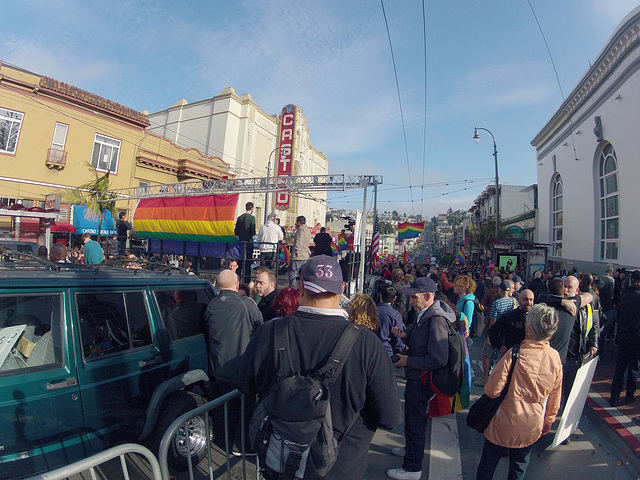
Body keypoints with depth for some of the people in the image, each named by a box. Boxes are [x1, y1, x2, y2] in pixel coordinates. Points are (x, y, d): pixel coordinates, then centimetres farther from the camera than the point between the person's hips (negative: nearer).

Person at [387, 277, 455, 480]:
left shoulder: (436, 320, -27)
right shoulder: (424, 314, 3)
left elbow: (438, 359, -30)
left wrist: (408, 361, -21)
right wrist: (405, 336, -2)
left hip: (420, 380, -9)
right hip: (416, 377, 9)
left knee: (415, 422, 8)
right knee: (412, 418, 28)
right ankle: (410, 448, 50)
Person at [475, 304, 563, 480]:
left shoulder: (514, 354, -26)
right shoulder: (555, 357, -12)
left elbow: (492, 390, -23)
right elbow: (554, 397, 2)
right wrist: (549, 421, 17)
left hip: (505, 424, -4)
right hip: (532, 427, 4)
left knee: (488, 464, 18)